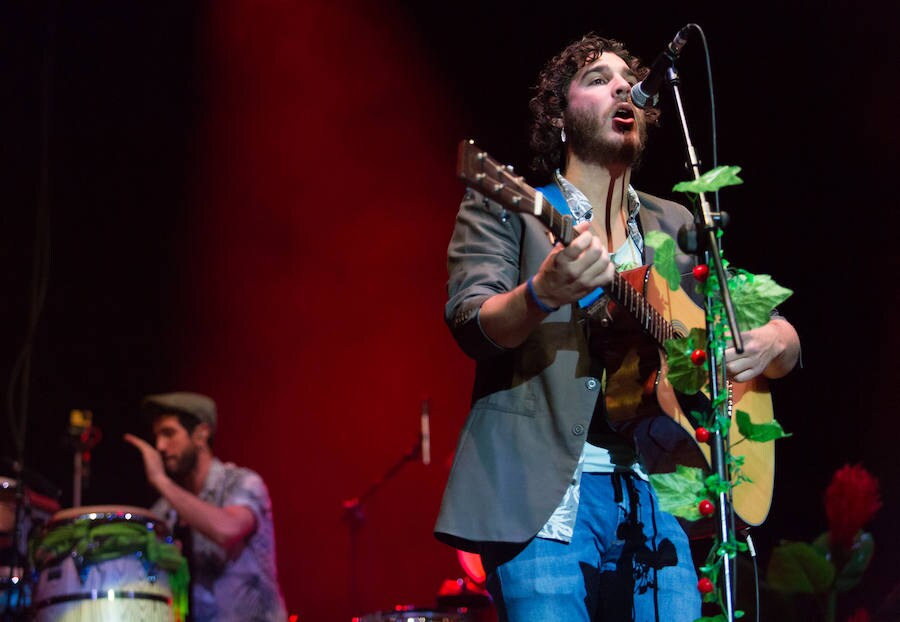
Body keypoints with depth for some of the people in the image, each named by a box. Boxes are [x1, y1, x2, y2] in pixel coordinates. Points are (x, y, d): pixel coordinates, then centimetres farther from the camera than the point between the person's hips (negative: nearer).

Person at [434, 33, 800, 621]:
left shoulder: (675, 226, 19)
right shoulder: (502, 206, 8)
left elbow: (783, 334, 21)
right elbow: (471, 324, -8)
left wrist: (773, 340, -4)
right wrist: (544, 294, -29)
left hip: (659, 493, 4)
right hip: (543, 493, -3)